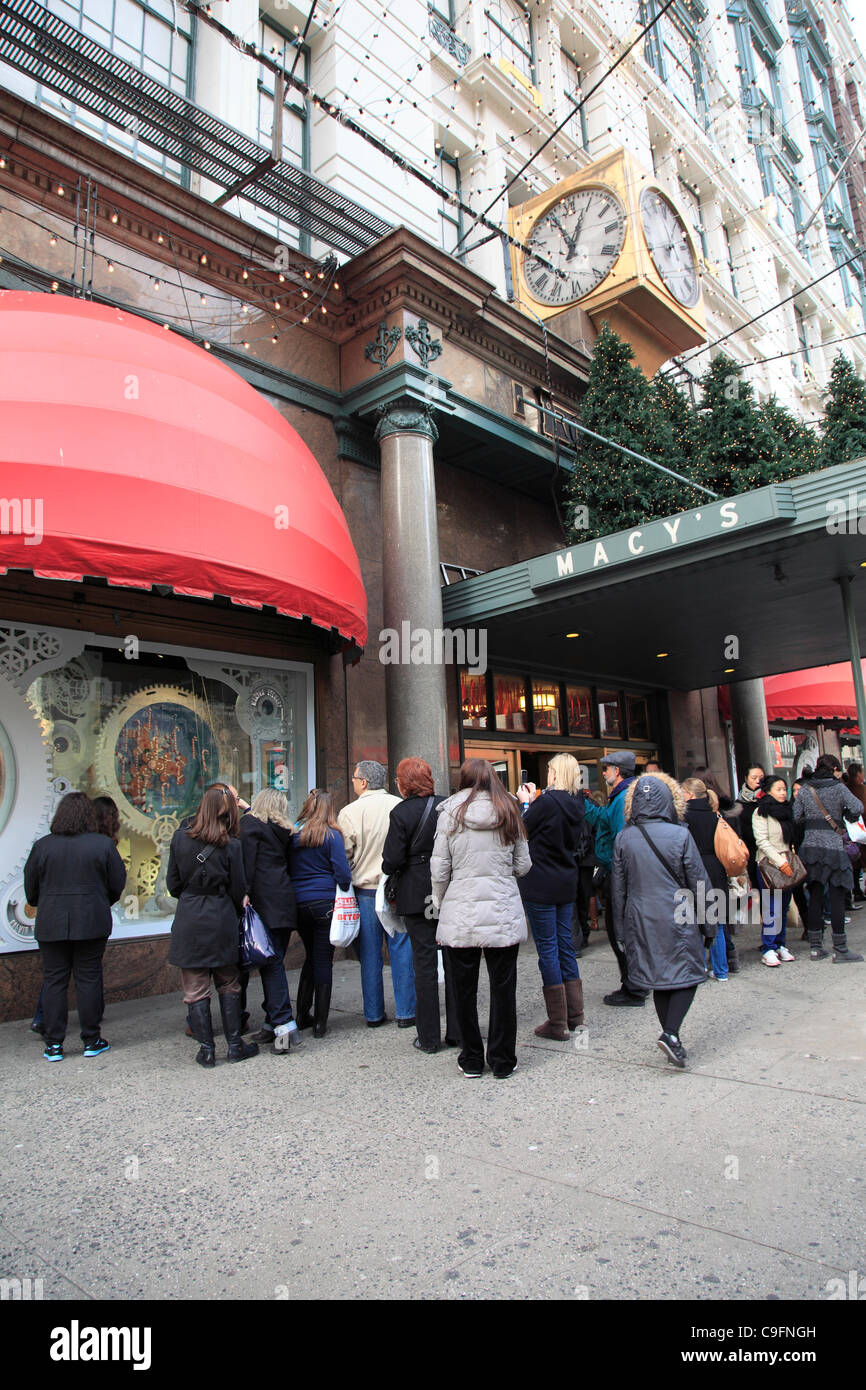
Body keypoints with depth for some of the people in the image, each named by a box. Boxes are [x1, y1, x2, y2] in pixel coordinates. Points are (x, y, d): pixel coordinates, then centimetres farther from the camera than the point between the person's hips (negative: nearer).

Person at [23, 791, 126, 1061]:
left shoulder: (42, 846, -2)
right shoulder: (104, 844, -6)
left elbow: (30, 888, 6)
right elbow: (118, 884, 0)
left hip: (51, 925, 1)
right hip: (91, 923, -1)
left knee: (53, 981, 9)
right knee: (88, 979, 7)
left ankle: (53, 1045, 14)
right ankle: (91, 1041, 14)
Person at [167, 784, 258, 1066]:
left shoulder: (180, 837, -2)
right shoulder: (231, 844, -8)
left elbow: (173, 883, 4)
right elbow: (238, 888, -2)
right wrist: (237, 911, 16)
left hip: (188, 920, 1)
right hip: (222, 919, -1)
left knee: (195, 989, 9)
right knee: (228, 985, 13)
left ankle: (206, 1049, 14)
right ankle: (235, 1045, 18)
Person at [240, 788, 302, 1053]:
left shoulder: (249, 824, 0)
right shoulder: (284, 830, 18)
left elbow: (247, 862, -10)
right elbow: (287, 862, 18)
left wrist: (244, 893, -15)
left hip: (264, 901, -6)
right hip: (285, 899, 6)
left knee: (270, 962, -8)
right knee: (275, 960, 12)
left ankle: (284, 1026, -12)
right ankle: (273, 1022, 17)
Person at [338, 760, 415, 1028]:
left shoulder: (349, 812, -8)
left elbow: (344, 855, -3)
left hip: (365, 889, 0)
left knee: (370, 955, 9)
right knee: (401, 950, 8)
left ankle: (374, 1015, 18)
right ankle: (405, 1013, 14)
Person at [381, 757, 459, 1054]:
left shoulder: (401, 813, -12)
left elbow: (393, 860, -13)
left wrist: (389, 873, 7)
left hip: (417, 894, -3)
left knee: (424, 962, 6)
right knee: (453, 959, 11)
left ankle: (429, 1037, 13)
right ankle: (457, 1032, 19)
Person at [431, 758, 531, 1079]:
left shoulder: (450, 814, -2)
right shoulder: (509, 812, 3)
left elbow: (439, 869, -2)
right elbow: (523, 865, 7)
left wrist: (440, 903, 13)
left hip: (460, 914, -1)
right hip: (503, 912, 1)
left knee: (465, 988, 11)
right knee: (503, 987, 10)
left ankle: (471, 1060, 22)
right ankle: (502, 1061, 19)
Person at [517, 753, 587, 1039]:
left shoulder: (547, 802, -18)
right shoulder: (577, 803, 6)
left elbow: (522, 831, -10)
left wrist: (526, 802, 6)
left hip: (540, 886, -7)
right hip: (566, 884, 7)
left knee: (547, 948, 1)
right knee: (564, 944, 15)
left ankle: (557, 1023, 8)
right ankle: (575, 1016, 23)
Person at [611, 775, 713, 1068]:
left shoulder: (624, 838, -2)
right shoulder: (680, 835, -10)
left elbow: (618, 887, 3)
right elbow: (699, 883, -4)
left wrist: (622, 928, 13)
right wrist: (708, 925, 6)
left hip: (641, 921, 3)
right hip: (678, 918, -3)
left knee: (657, 978, 14)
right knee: (687, 973, 8)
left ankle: (671, 1036, 21)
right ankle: (671, 1033, -5)